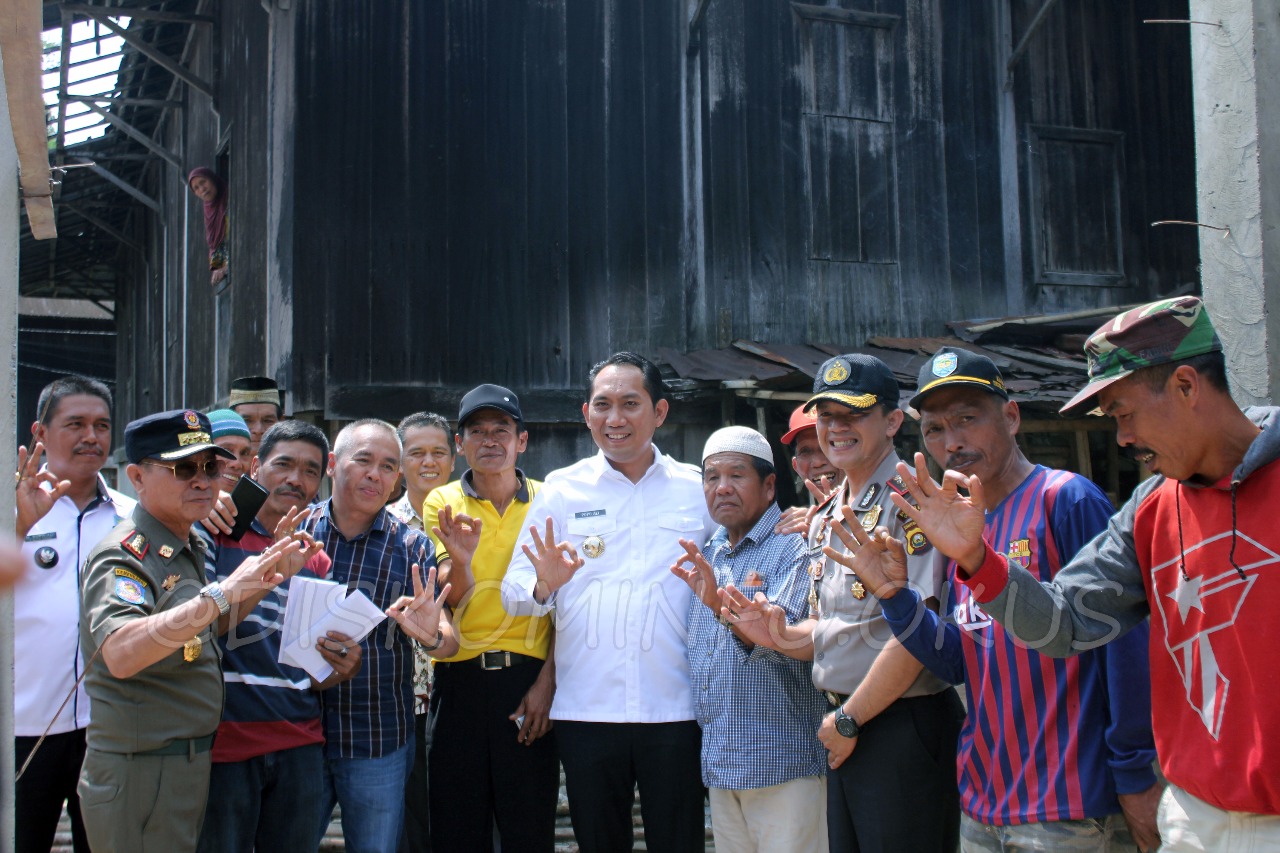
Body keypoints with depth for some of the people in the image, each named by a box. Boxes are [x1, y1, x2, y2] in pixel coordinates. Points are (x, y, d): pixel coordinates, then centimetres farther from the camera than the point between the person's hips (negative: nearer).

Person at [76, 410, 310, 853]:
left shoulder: (190, 547, 10)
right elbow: (120, 654, -35)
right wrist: (221, 594, -41)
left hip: (191, 763, 9)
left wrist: (268, 572, 8)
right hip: (139, 776, -9)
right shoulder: (124, 554, -17)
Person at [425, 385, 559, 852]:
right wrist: (460, 559, -29)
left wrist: (547, 682, -8)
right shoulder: (442, 503, 4)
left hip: (529, 677, 0)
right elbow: (453, 597, -8)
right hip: (459, 677, 1)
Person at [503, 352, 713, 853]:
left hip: (676, 710, -1)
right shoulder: (561, 490, 8)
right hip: (586, 711, 1)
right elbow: (513, 595, 5)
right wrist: (544, 585, -16)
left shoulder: (699, 489, 7)